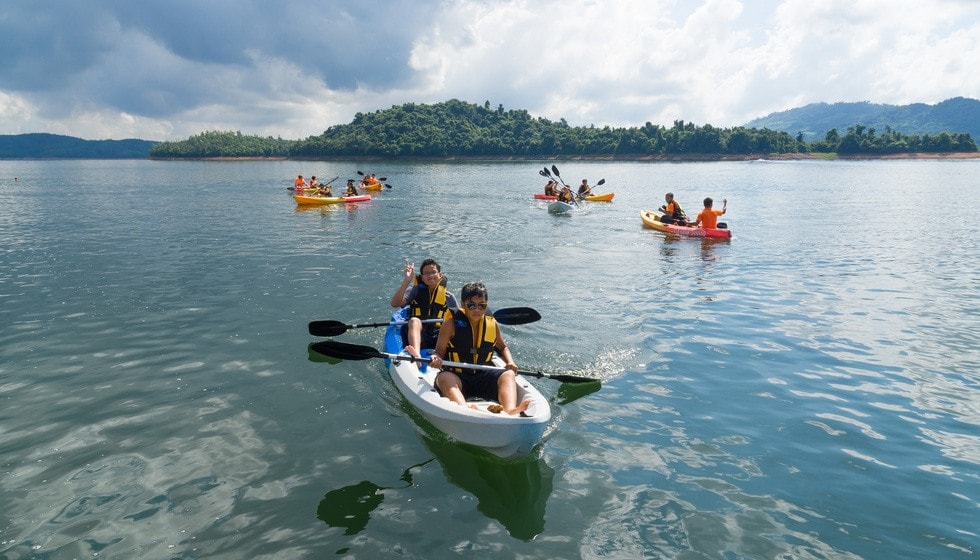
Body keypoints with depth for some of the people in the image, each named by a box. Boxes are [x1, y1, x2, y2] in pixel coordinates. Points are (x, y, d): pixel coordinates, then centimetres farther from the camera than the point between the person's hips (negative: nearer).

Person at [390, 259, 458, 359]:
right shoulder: (416, 291, 10)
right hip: (418, 336, -1)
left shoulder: (448, 297, 13)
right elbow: (395, 303, -6)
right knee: (414, 320, -32)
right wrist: (407, 281, -15)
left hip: (439, 339, 1)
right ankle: (416, 354, -57)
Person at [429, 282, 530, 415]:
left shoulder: (492, 324, 6)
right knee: (444, 377, -35)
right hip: (456, 377, -3)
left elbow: (502, 347, 23)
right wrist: (436, 359, -25)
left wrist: (510, 362, 2)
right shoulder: (451, 324, -4)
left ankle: (510, 410, -50)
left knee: (508, 375, -22)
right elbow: (439, 351, 0)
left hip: (483, 377, 4)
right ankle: (464, 409, -63)